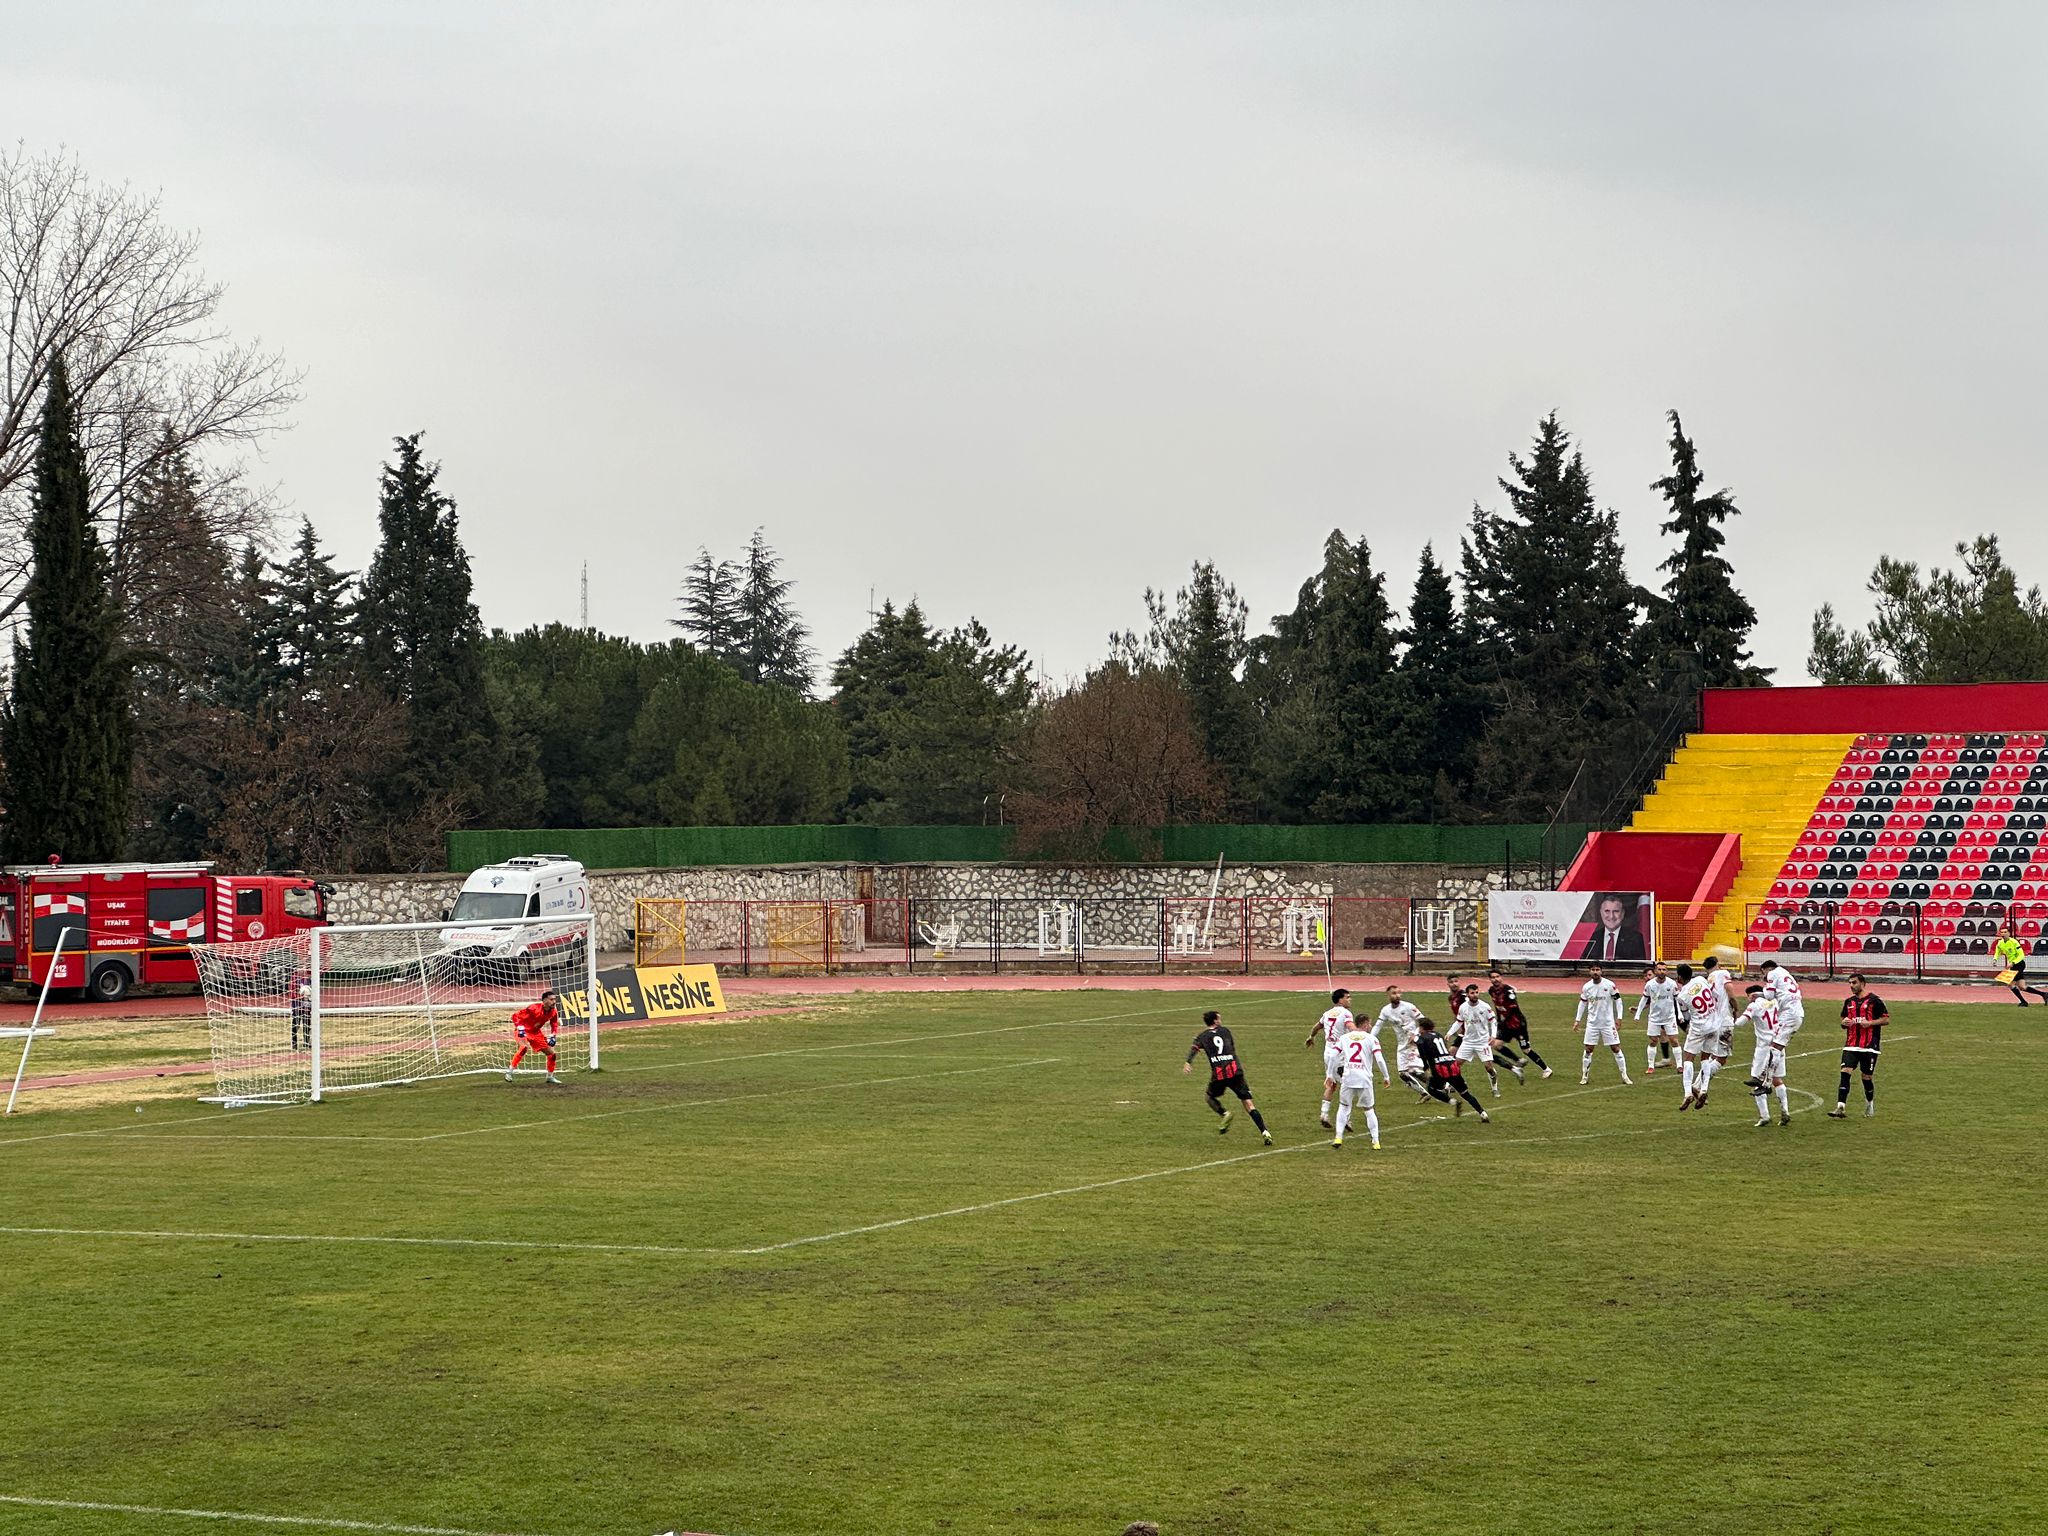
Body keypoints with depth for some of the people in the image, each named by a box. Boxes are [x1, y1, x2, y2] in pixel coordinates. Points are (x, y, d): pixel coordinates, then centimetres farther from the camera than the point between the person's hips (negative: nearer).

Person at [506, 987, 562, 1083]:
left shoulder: (553, 1013, -9)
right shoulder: (534, 1008, -28)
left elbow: (554, 1024, 11)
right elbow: (516, 1016, -24)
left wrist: (552, 1036, -2)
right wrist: (520, 1029, -32)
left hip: (536, 1033, 7)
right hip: (524, 1031, -7)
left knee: (551, 1053, 5)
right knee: (524, 1047, -35)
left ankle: (550, 1076, 24)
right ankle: (509, 1071, -28)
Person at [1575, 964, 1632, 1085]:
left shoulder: (1610, 985, -9)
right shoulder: (1586, 987, -1)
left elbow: (1618, 1000, -2)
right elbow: (1582, 1003, 12)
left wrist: (1619, 1018, -7)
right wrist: (1577, 1019, 9)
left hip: (1608, 1022, -2)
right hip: (1592, 1023, 2)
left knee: (1616, 1048, -1)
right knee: (1588, 1049, 1)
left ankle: (1624, 1076, 7)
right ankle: (1584, 1076, 12)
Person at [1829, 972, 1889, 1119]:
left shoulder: (1874, 1000, -3)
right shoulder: (1848, 1001, 13)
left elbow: (1885, 1019, -2)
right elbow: (1843, 1020, 23)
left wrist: (1870, 1023, -17)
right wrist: (1844, 1022, -1)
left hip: (1869, 1046, -4)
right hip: (1851, 1045, 4)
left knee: (1867, 1077, 4)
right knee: (1845, 1073, -11)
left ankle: (1870, 1105, 30)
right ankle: (1841, 1108, -17)